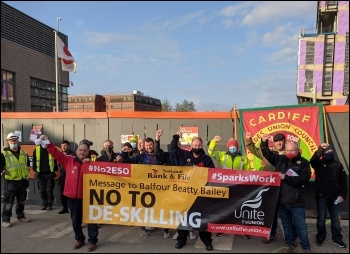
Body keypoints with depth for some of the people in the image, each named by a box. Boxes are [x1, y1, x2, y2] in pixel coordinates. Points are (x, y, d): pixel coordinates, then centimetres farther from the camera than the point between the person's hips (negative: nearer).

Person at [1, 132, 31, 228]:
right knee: (8, 202, -2)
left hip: (22, 181, 5)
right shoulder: (4, 154, -8)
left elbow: (28, 163, 23)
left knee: (21, 201, 15)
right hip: (10, 181, -5)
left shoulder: (24, 153, 8)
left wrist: (26, 171, 13)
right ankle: (5, 219, 11)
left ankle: (20, 216, 30)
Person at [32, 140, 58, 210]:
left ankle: (50, 204, 10)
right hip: (40, 173, 2)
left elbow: (55, 160, 3)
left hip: (50, 173, -2)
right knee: (42, 190, 8)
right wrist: (35, 169, 2)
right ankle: (44, 204, 19)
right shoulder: (37, 149, 4)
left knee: (49, 190, 0)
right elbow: (34, 160, 9)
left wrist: (54, 170, -1)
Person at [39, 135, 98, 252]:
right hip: (73, 197, 2)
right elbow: (55, 152, 2)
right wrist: (47, 142, -5)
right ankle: (79, 239, 34)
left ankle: (92, 241, 19)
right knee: (75, 220, 16)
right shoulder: (68, 160, 1)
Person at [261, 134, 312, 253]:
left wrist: (286, 178, -19)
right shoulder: (280, 159, 5)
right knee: (286, 225, 16)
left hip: (296, 202, -3)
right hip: (281, 200, 3)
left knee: (301, 225, 8)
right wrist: (264, 142, -8)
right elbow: (267, 153, 10)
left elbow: (304, 179, -15)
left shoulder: (303, 163, -4)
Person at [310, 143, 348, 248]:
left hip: (334, 197, 2)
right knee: (321, 218, 7)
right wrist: (320, 149, -35)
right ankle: (320, 237, 20)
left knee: (335, 218, 10)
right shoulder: (319, 163, -2)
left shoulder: (338, 164, 4)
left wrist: (342, 194, -5)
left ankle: (337, 238, 23)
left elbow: (344, 180, 3)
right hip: (321, 196, -2)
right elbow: (312, 161, -26)